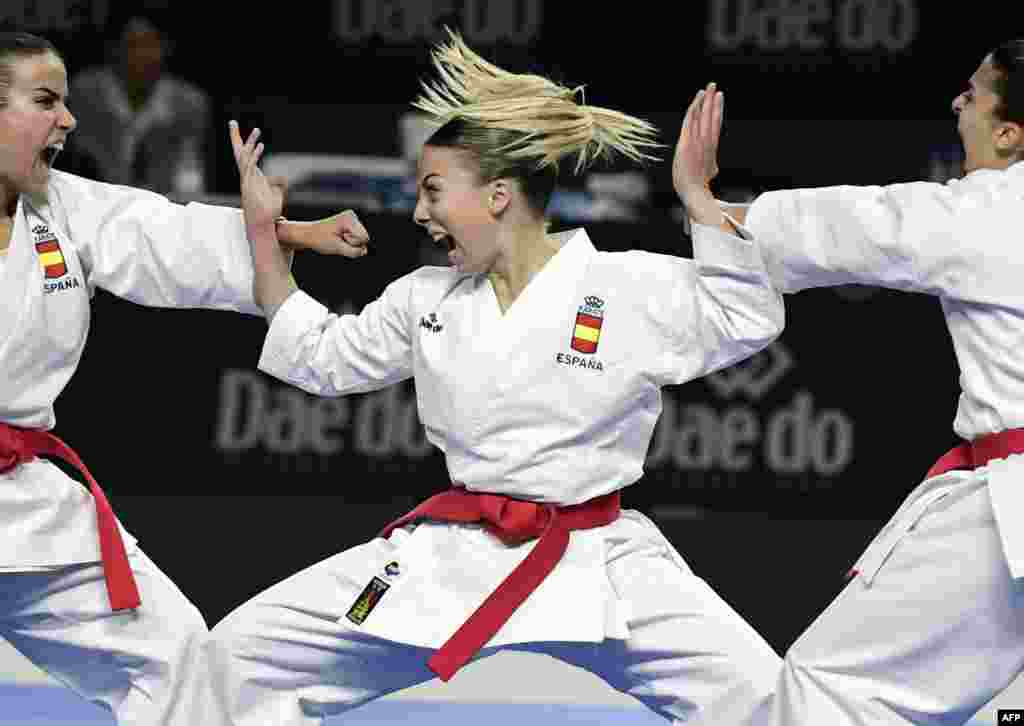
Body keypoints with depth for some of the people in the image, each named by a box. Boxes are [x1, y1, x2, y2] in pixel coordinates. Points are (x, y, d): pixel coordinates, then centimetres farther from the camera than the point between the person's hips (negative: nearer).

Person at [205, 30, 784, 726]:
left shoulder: (629, 286, -6)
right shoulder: (427, 298, 8)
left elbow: (750, 322, -15)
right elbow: (319, 356, 21)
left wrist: (696, 193, -22)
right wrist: (262, 230, 15)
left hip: (597, 562, -4)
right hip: (449, 556, 4)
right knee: (244, 651, -1)